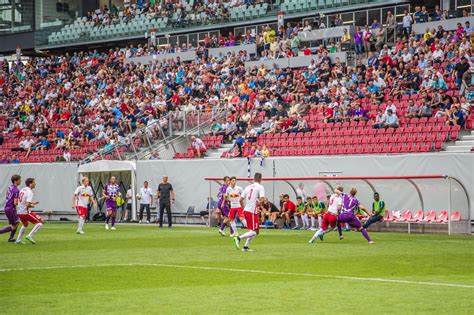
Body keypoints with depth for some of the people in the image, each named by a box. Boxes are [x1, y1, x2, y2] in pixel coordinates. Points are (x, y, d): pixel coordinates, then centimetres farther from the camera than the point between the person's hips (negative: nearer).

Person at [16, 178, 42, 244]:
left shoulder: (22, 190, 10)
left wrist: (33, 203, 18)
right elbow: (27, 205, -27)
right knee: (40, 222, 0)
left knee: (25, 224, 33)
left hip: (19, 212, 9)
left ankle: (18, 240, 31)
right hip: (25, 212, -9)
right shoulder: (30, 192, -17)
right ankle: (30, 236, -7)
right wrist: (32, 206, -5)